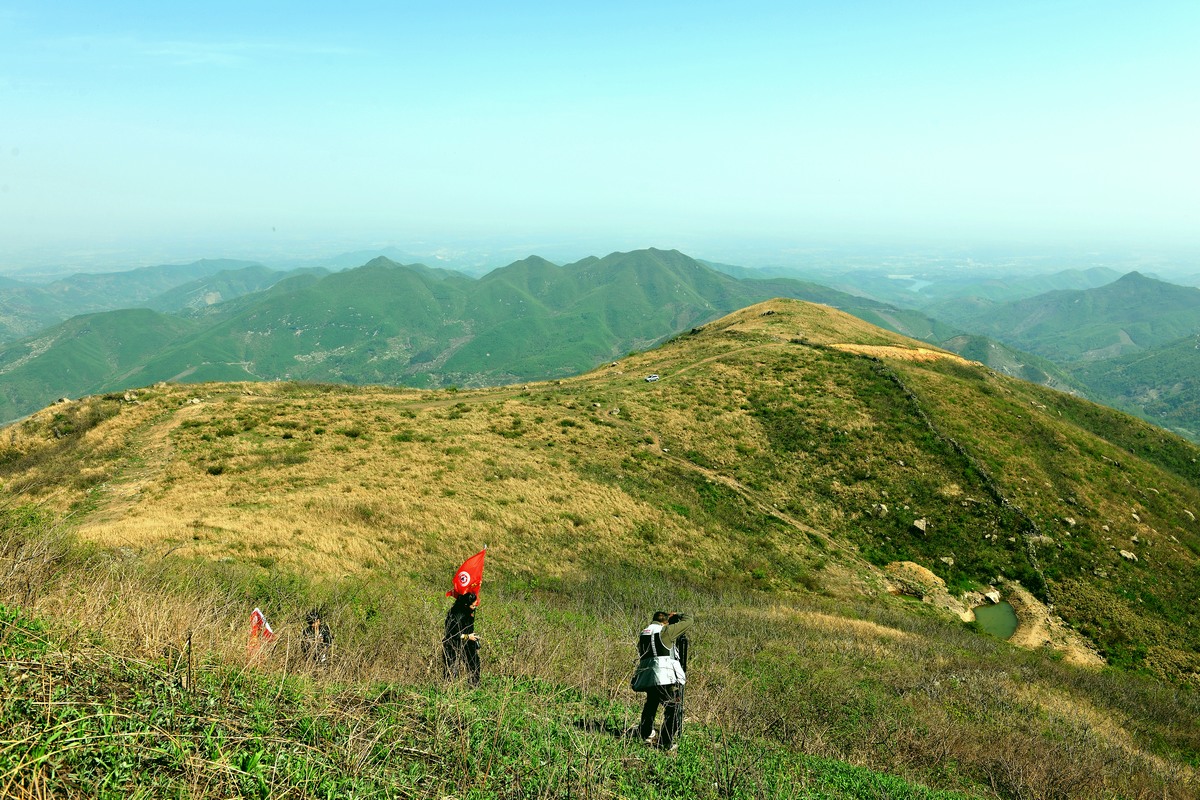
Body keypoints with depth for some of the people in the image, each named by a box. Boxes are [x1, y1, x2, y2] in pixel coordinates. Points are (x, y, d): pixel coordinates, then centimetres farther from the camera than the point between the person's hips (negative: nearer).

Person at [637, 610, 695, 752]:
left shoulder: (643, 633, 14)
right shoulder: (665, 631, -5)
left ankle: (646, 734, 40)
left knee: (650, 705, 27)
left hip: (649, 678, 7)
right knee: (674, 711, 2)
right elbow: (689, 621, -1)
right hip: (667, 678, -7)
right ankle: (666, 744, -1)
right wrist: (677, 616, 17)